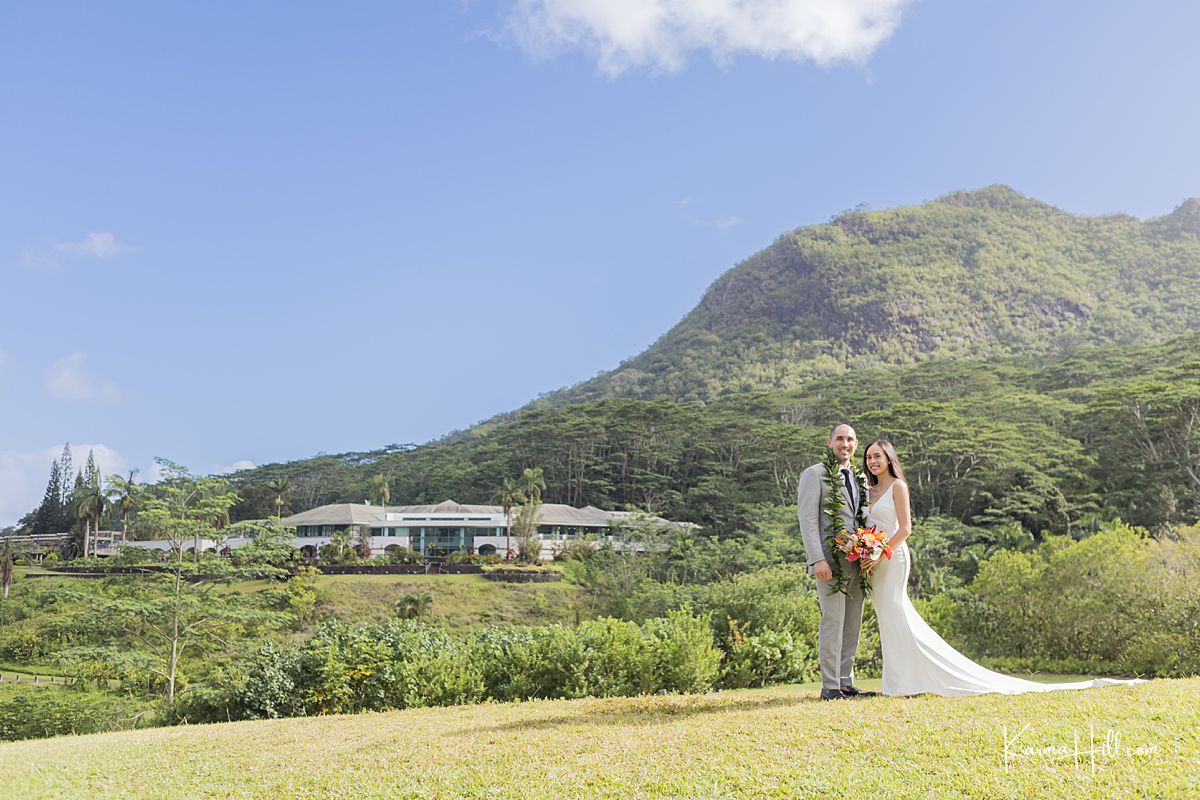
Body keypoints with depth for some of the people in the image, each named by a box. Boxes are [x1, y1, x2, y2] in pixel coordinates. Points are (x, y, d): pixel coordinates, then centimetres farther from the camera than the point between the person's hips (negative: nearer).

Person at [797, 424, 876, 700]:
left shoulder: (859, 479, 18)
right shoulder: (814, 474, -2)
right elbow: (808, 520, -9)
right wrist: (817, 560, -18)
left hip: (856, 562, 7)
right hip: (831, 562, -7)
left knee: (853, 625, 9)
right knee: (833, 622, -8)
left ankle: (846, 683, 17)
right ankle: (830, 686, -2)